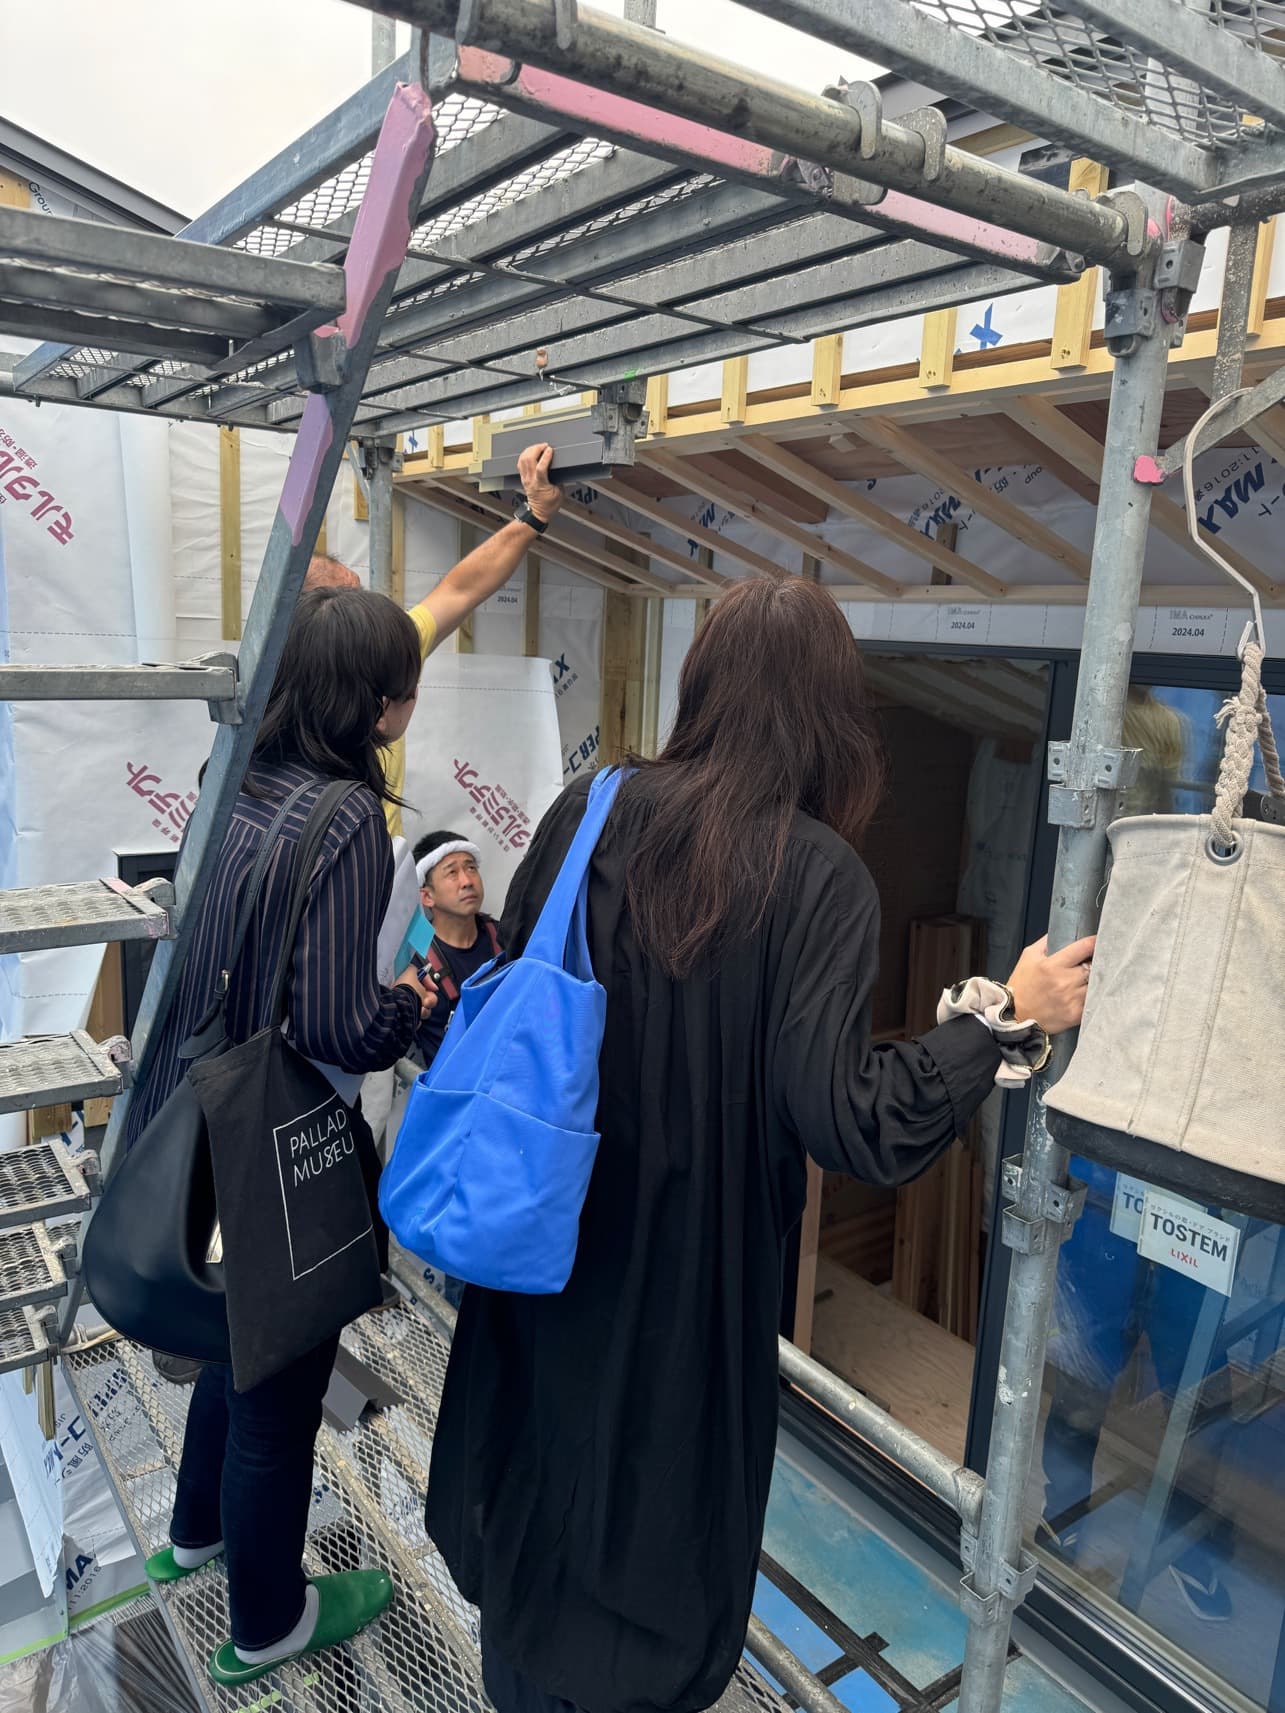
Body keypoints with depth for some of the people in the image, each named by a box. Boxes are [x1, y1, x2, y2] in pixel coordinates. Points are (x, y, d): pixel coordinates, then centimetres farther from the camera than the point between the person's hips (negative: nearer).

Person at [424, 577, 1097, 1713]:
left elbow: (505, 984, -2)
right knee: (667, 1468, 23)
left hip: (550, 1227, 4)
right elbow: (840, 1116, -25)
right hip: (690, 1262, -4)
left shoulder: (593, 808, -11)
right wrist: (1006, 1019, -15)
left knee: (547, 1430, 28)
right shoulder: (819, 875, -22)